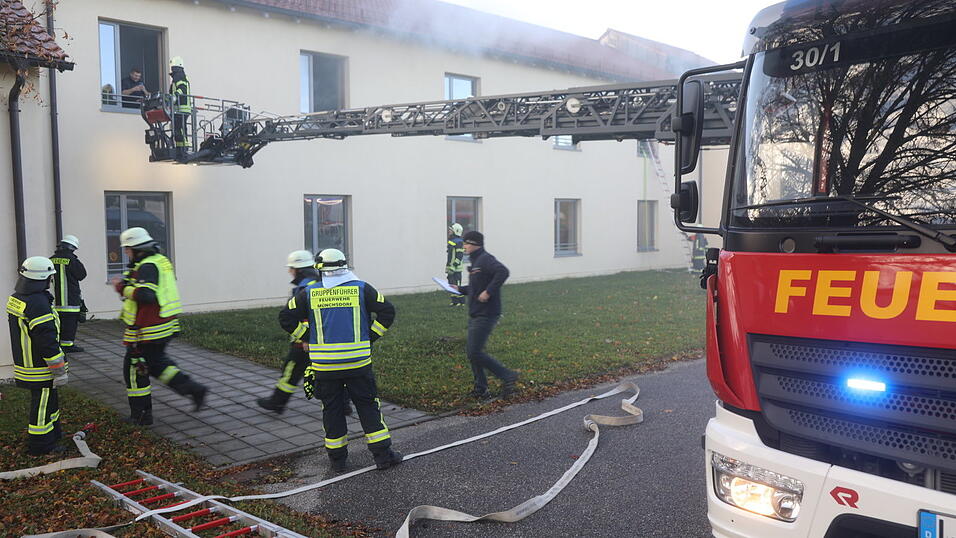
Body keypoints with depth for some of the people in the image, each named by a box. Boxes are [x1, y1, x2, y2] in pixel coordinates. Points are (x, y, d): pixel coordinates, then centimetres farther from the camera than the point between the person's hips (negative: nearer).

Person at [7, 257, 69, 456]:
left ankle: (53, 432, 39)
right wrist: (59, 371, -18)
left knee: (49, 400, 24)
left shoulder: (15, 299, 6)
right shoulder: (38, 304, -26)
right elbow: (47, 341, -25)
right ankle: (40, 445, 14)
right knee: (42, 404, 3)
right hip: (40, 369, -10)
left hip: (23, 363, 10)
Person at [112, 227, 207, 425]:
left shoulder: (147, 266, -19)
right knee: (157, 361, 23)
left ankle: (141, 414, 14)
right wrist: (127, 283, 13)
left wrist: (123, 287, -17)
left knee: (134, 368, 5)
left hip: (147, 331, -10)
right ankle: (193, 389, 14)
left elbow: (145, 295, -31)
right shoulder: (161, 261, 11)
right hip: (166, 326, 10)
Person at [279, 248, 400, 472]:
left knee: (331, 408, 12)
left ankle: (337, 458, 19)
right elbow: (387, 311, -1)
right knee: (367, 406, 9)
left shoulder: (309, 293, 2)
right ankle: (383, 454, 11)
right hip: (357, 362, -1)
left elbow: (286, 317, 5)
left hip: (324, 365, 1)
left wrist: (308, 339, 14)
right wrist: (370, 337, 6)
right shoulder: (361, 289, 0)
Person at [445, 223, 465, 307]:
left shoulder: (458, 242, -13)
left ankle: (461, 302, -1)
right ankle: (454, 301, 19)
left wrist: (453, 267, -23)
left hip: (456, 269, -9)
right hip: (450, 269, 10)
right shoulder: (451, 241, 16)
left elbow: (460, 256, -19)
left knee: (457, 285, -7)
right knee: (451, 285, 12)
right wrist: (447, 268, 21)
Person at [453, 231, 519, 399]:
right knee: (471, 351, 12)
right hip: (475, 315, 11)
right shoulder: (475, 261, 17)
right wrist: (460, 289, 20)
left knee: (475, 353, -11)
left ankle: (507, 376, -2)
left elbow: (503, 272, -31)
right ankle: (480, 389, 20)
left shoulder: (485, 259, -14)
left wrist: (488, 292, -29)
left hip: (486, 315, -11)